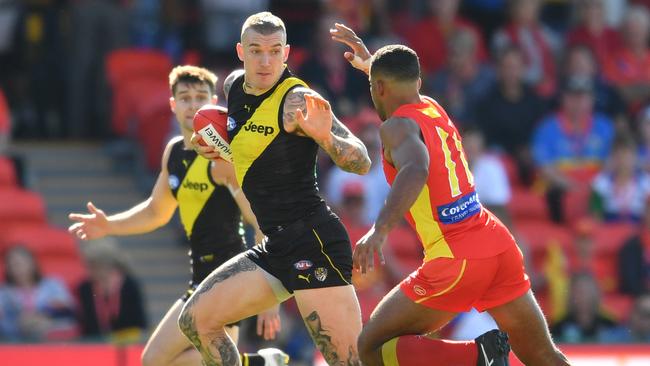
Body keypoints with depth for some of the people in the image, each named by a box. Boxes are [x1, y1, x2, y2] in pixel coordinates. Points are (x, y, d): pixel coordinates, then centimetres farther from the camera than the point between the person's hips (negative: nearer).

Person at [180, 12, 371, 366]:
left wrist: (325, 136, -37)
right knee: (195, 320, 11)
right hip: (276, 247, 9)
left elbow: (361, 163, -19)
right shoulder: (236, 90, 10)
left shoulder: (297, 100, -14)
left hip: (313, 242, -9)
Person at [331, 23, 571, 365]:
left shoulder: (397, 126, -8)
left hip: (455, 262, -8)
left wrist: (380, 229, -43)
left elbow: (416, 169, -31)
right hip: (500, 246, 8)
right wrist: (370, 63, 51)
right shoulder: (434, 108, 15)